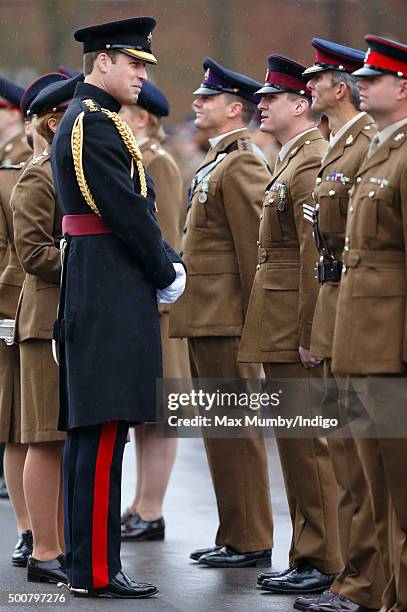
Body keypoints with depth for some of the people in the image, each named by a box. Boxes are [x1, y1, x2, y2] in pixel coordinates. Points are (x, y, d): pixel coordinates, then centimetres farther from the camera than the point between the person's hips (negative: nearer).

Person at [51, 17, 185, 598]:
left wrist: (169, 264, 6)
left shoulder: (87, 122, 19)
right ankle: (97, 570, -9)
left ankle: (83, 561, 17)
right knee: (105, 432, -10)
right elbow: (128, 211, -17)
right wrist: (165, 274, -6)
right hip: (112, 297, -11)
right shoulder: (95, 125, -14)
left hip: (90, 297, 11)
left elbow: (139, 205, 18)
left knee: (88, 432, 12)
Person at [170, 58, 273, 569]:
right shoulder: (215, 164, 19)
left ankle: (250, 543, -1)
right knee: (220, 429, 13)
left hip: (225, 317, -10)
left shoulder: (241, 165, -12)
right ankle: (234, 535, 19)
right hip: (205, 317, 10)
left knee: (235, 429, -6)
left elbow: (254, 249, -16)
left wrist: (250, 320, -17)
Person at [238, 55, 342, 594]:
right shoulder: (292, 161, 18)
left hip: (296, 327, -10)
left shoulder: (311, 164, -14)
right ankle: (307, 555, 17)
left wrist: (309, 333, -22)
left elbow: (317, 256, -20)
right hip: (281, 327, 10)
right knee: (294, 442, 12)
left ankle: (323, 563, -3)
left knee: (305, 443, -7)